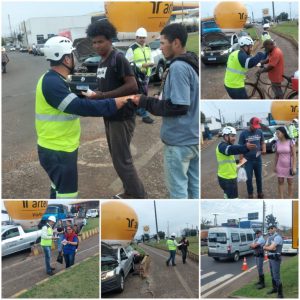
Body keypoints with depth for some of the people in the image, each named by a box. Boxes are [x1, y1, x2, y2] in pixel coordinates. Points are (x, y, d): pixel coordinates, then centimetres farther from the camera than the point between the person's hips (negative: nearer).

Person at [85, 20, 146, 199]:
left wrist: (103, 95, -22)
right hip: (110, 115, 9)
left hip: (122, 116, -9)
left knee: (122, 160, -7)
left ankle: (140, 198, 2)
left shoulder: (118, 59, -15)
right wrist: (95, 93, 1)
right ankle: (130, 191, 28)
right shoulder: (102, 62, 11)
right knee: (118, 157, 15)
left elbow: (132, 86, -22)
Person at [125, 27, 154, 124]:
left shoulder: (148, 48, 10)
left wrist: (151, 63, -7)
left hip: (146, 75, 7)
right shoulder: (132, 49, -13)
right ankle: (144, 115, -4)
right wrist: (141, 65, -23)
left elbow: (151, 59, 19)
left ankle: (138, 110, 35)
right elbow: (128, 63, -17)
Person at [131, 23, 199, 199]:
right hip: (194, 137, 9)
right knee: (195, 186, 13)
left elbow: (178, 106, -22)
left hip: (179, 140, -9)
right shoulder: (192, 65, 11)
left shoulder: (178, 67, -17)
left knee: (178, 188, 2)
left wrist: (145, 102, -13)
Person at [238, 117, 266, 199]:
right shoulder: (244, 134, -10)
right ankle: (250, 194, 22)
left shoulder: (259, 132, -3)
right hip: (248, 160, -2)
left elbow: (262, 143, 9)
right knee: (249, 178, 7)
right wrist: (241, 161, -9)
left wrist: (264, 149, -14)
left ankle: (260, 193, 29)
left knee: (259, 177, 14)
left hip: (258, 159, 2)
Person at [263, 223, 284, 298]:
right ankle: (275, 288, 31)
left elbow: (271, 247, -23)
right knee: (272, 275, 18)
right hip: (270, 258, 9)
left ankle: (280, 294, -8)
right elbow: (264, 247, 9)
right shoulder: (270, 238, 15)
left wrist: (266, 247, -3)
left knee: (276, 276, -10)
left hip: (275, 259, -9)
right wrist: (270, 247, -11)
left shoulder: (277, 237, -16)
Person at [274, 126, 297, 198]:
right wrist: (275, 166, 9)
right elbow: (276, 155, 7)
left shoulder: (290, 142, -14)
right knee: (280, 182, 4)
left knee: (290, 182, 9)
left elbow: (294, 155, -12)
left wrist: (294, 167, -16)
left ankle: (290, 199, 19)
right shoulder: (277, 142, -2)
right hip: (280, 165, 3)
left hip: (289, 165, -3)